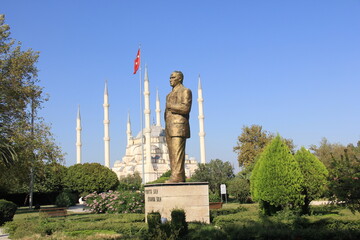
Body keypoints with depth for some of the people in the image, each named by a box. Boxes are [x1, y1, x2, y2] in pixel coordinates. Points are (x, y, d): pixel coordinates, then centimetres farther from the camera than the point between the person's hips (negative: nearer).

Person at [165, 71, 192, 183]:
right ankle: (177, 176, 1)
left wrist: (170, 105, -8)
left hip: (179, 126, -8)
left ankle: (178, 175, -18)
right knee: (172, 153, 2)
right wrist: (167, 129, 16)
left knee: (177, 151, -15)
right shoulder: (171, 94, 27)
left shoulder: (185, 91, 0)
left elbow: (185, 108, -14)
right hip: (170, 127, 8)